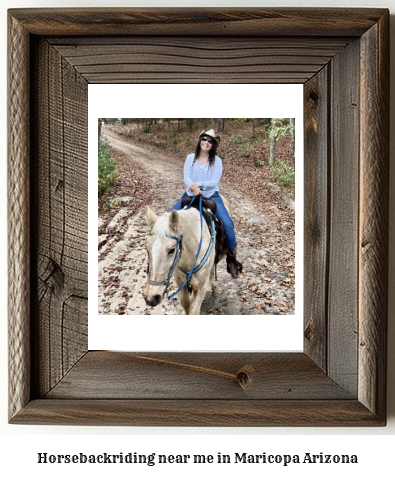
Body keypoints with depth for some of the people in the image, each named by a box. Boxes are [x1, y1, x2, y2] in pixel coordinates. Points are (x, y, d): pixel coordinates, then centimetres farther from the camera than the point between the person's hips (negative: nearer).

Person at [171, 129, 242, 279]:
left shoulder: (217, 160, -2)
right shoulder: (190, 158, 4)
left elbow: (214, 181, -12)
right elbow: (186, 177, -7)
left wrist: (199, 184, -27)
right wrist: (193, 188, -28)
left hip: (211, 195, -2)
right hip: (191, 194, 2)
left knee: (227, 224, -19)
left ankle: (232, 259, -2)